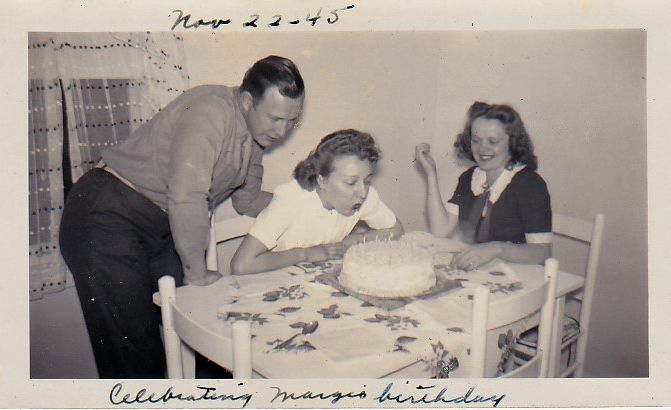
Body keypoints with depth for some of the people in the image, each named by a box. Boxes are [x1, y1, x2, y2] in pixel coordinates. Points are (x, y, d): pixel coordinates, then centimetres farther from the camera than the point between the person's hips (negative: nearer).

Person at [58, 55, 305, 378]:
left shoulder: (255, 132, 6)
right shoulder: (210, 111, -24)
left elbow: (247, 199, 15)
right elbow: (186, 196, -33)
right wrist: (196, 272, -21)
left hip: (159, 226, 8)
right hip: (105, 218, -8)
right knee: (134, 351, -4)